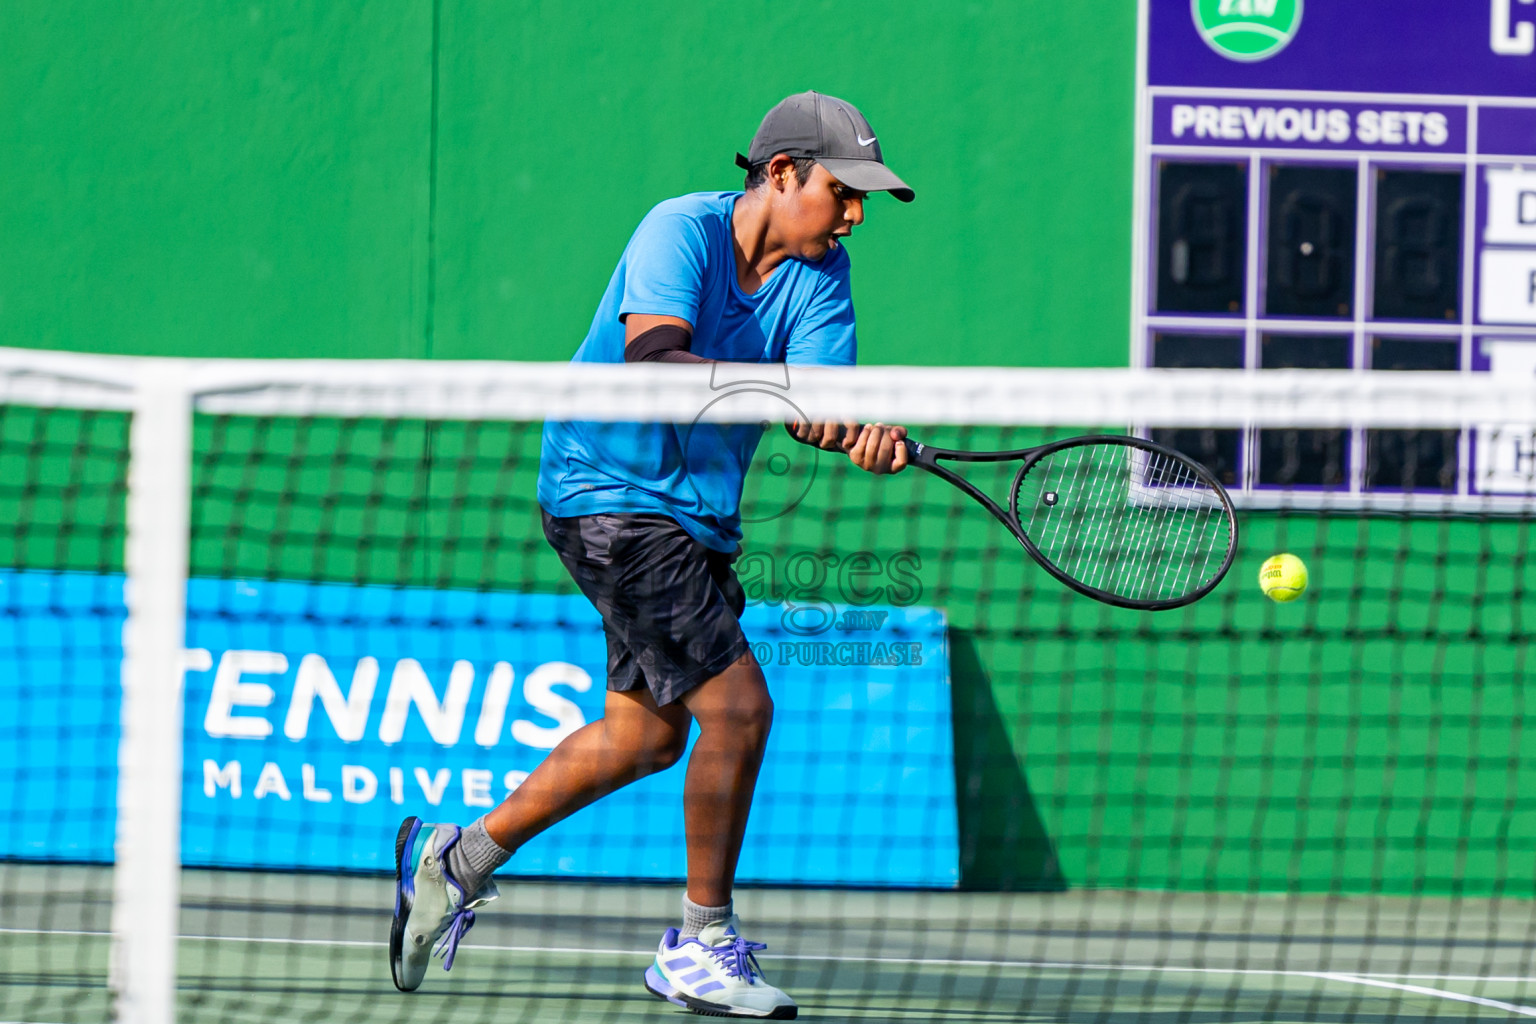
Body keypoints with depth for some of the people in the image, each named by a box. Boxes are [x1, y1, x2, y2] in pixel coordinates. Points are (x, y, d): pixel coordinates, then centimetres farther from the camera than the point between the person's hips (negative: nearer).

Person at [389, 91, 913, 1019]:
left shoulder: (821, 270, 0)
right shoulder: (679, 232, -19)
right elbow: (650, 357, -35)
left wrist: (866, 433, -36)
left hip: (696, 515, 9)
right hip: (611, 492, -9)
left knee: (650, 732, 18)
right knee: (740, 707, -15)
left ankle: (462, 857, 32)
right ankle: (703, 944, -3)